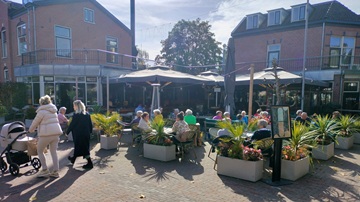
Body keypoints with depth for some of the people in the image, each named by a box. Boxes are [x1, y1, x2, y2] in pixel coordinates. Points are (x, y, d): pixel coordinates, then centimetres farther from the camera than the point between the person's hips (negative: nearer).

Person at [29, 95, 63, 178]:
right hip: (56, 132, 7)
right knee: (53, 151, 11)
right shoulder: (53, 110, 15)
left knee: (39, 151, 13)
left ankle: (45, 170, 12)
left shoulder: (42, 111, -7)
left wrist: (31, 130, 21)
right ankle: (55, 171, 12)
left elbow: (35, 122, 1)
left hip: (47, 134, -6)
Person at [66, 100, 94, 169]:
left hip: (79, 134, -7)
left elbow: (72, 125, -9)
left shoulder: (76, 115, -14)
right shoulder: (87, 114, 4)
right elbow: (90, 124, 7)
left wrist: (67, 132, 3)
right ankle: (73, 159, 41)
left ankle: (89, 163, 1)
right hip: (86, 134, 7)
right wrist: (90, 131, 17)